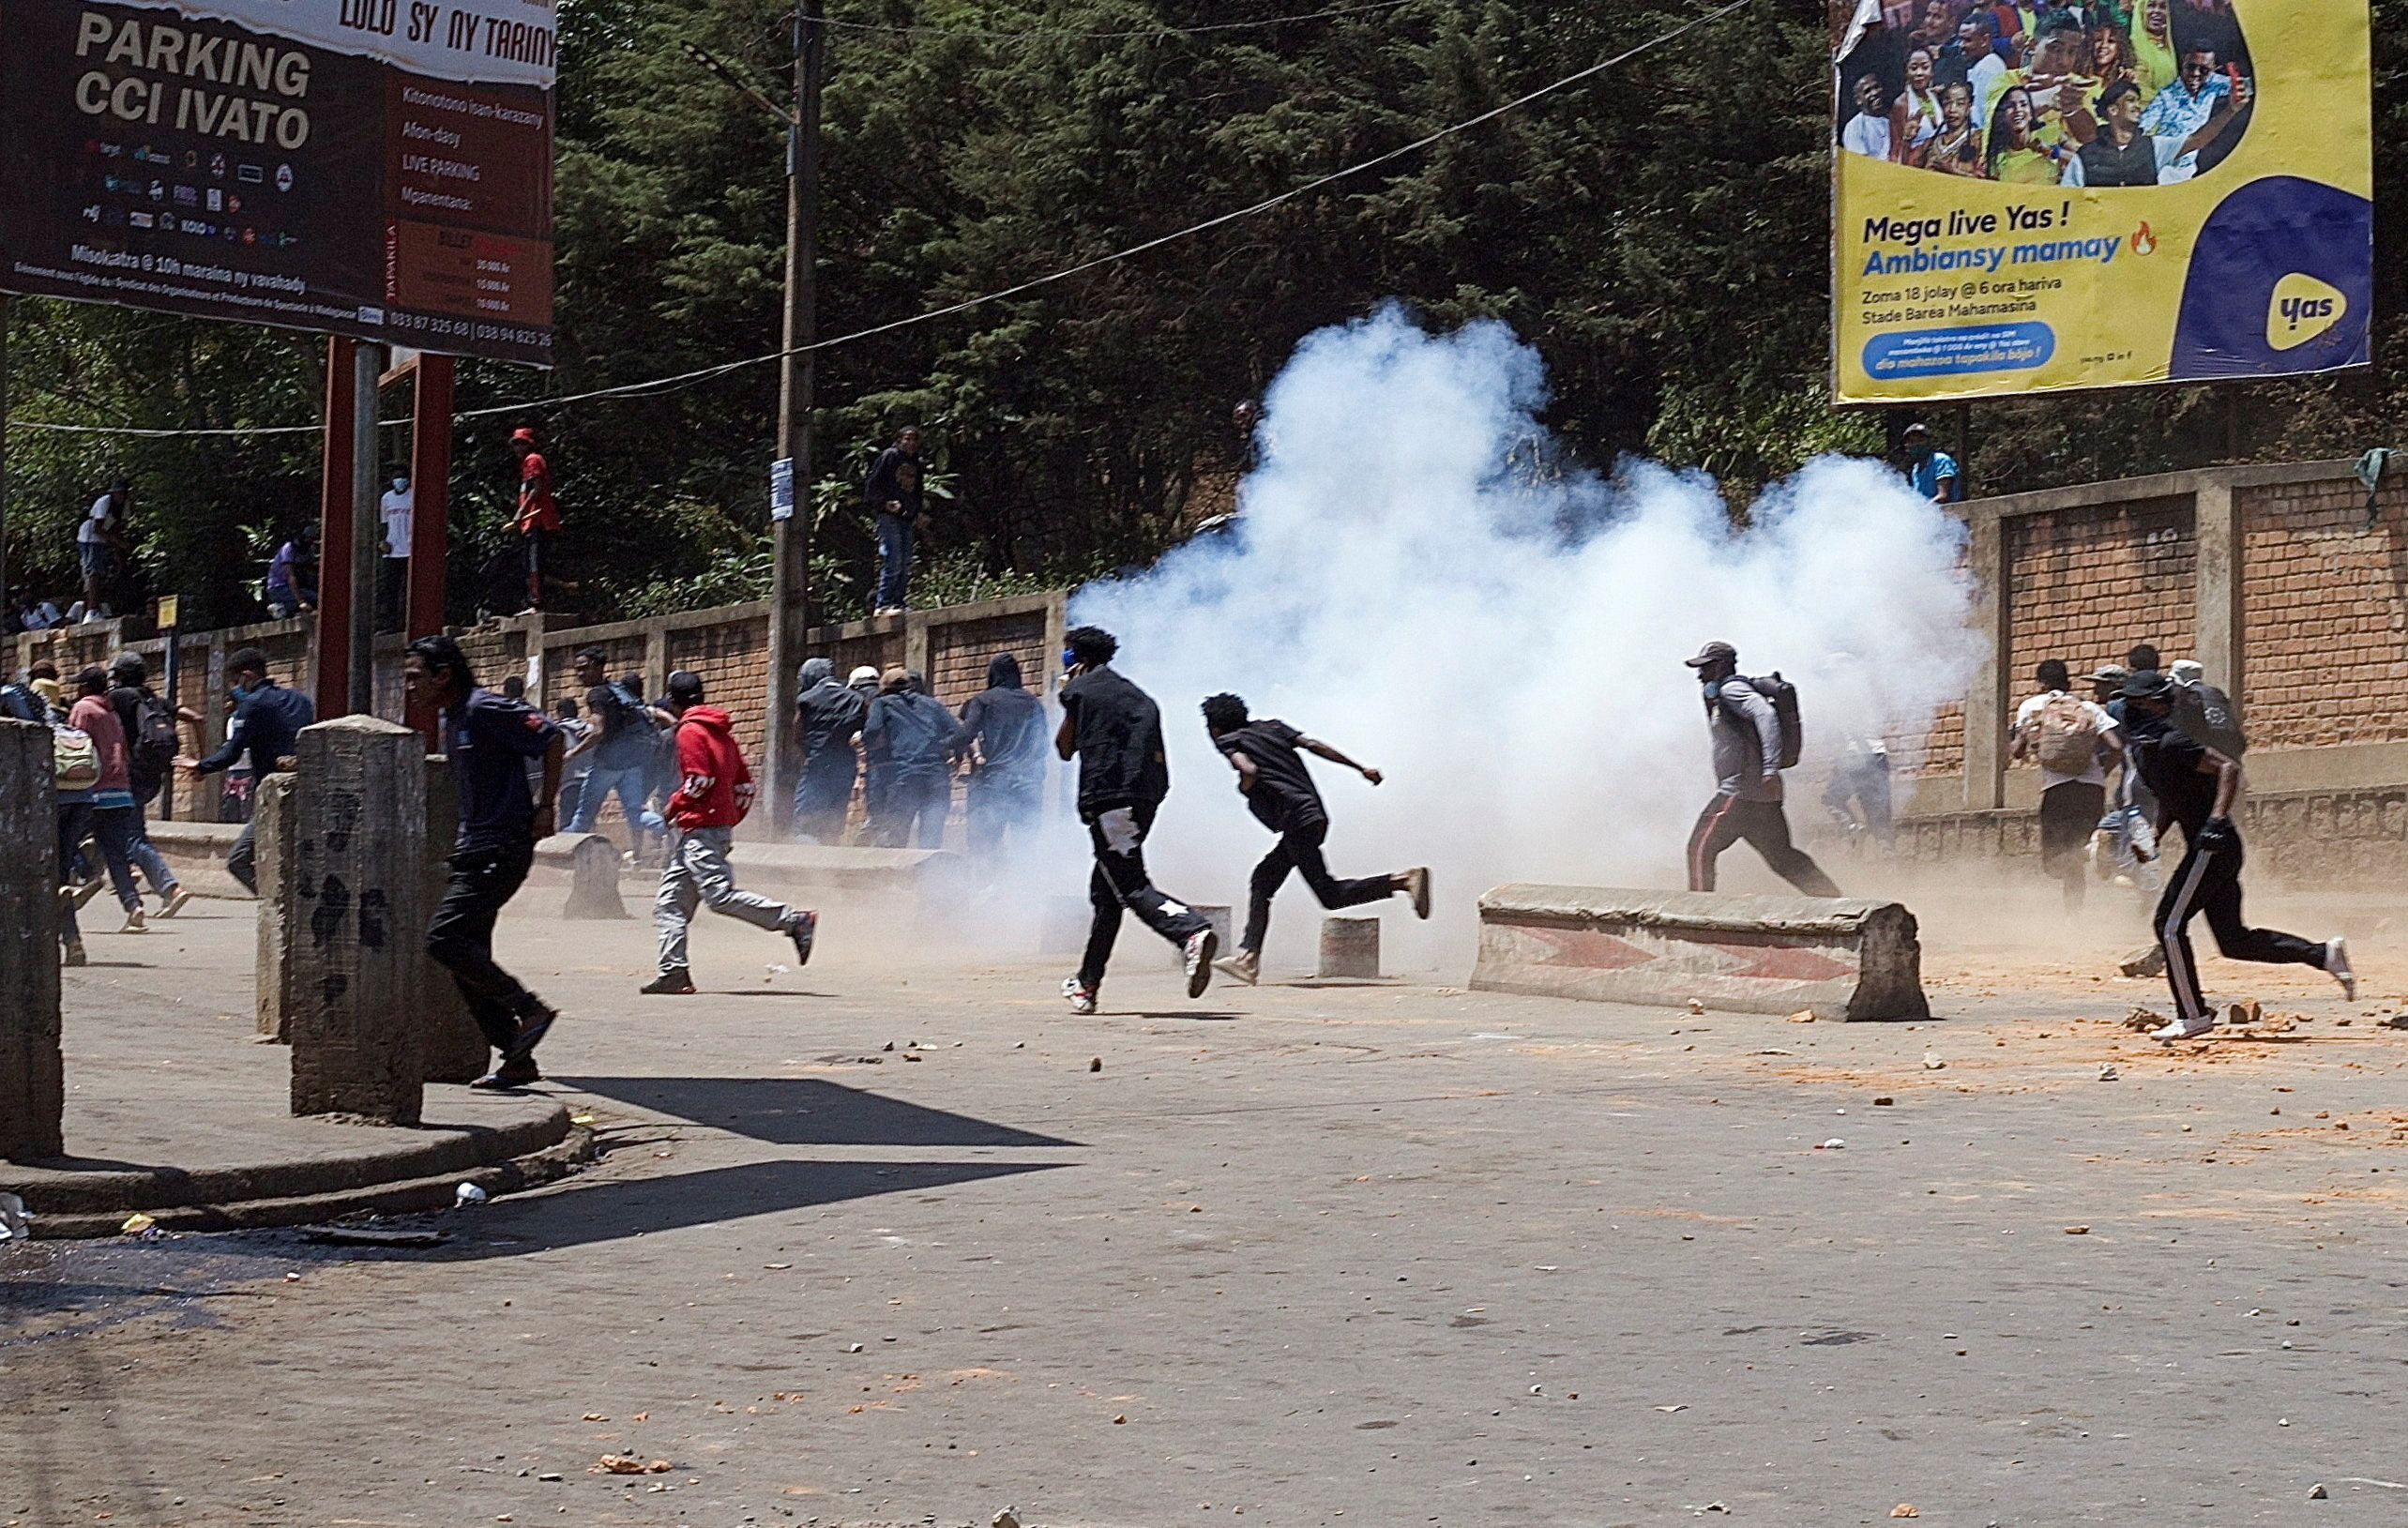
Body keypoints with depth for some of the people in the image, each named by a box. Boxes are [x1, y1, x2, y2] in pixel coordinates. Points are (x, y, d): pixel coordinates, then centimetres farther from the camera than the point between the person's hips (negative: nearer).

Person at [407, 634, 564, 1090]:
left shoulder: (486, 710, -15)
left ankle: (529, 1009, -5)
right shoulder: (447, 718, 14)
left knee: (443, 938, -16)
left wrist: (545, 807, -13)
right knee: (467, 954, 7)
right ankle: (516, 1060, 12)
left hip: (502, 849, -10)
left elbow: (551, 739, -13)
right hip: (473, 848, 10)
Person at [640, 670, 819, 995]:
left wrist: (674, 806, -4)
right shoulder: (721, 731, 19)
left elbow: (700, 779, -19)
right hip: (721, 827, 10)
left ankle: (795, 920, -15)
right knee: (671, 903, 10)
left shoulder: (690, 730, -7)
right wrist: (730, 820, 20)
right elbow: (744, 784, 17)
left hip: (698, 827, -10)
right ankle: (674, 973, 7)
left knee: (720, 896, -15)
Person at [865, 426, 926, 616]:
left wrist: (921, 513, 13)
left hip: (908, 519, 7)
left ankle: (897, 604, 8)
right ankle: (883, 605, -13)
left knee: (905, 566, 4)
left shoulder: (916, 463, 19)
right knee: (892, 562, -14)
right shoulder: (889, 456, -1)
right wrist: (886, 504, -17)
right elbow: (871, 487, -3)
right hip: (890, 517, -7)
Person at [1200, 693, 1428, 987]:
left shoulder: (1228, 741, 2)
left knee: (1331, 895, -10)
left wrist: (1244, 787, 6)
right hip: (1315, 816, 9)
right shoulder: (1270, 727, 21)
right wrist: (1360, 768, 9)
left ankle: (1405, 880, -21)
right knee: (1262, 882, 12)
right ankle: (1248, 958, 7)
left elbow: (1250, 770, -17)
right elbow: (1311, 744, 12)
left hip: (1297, 819, -9)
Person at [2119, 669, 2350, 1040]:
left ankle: (2193, 1016, 1)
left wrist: (2217, 820, -30)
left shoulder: (2172, 742, -15)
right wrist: (2153, 836, 17)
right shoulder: (2144, 748, 14)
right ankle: (2324, 954, 14)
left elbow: (2229, 767, -22)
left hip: (2213, 846, -10)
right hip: (2214, 848, 10)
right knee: (2233, 941, 10)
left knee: (2169, 925, -6)